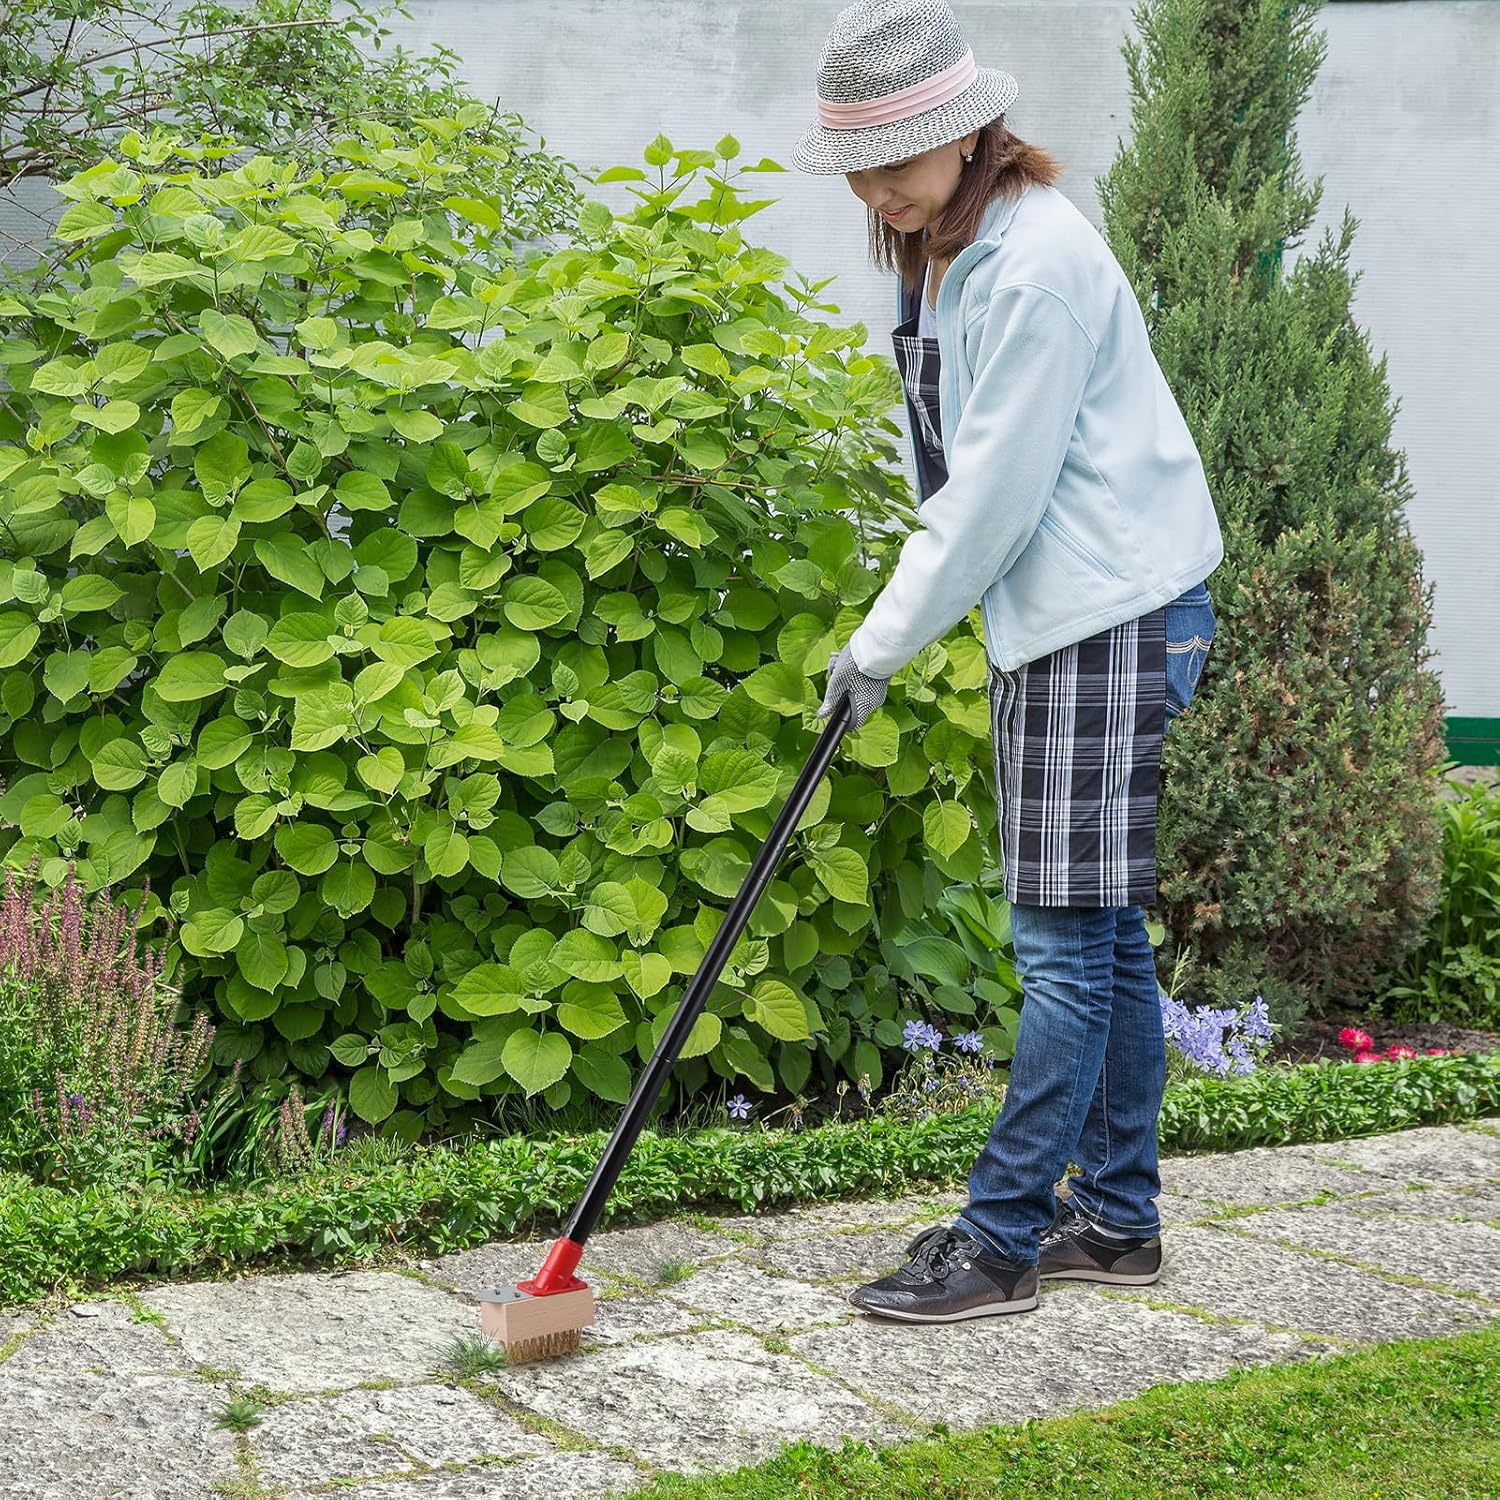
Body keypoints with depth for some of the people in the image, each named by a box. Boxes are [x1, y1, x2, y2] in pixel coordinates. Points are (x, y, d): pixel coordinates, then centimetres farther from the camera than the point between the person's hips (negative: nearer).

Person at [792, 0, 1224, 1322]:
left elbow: (998, 491, -18)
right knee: (1099, 936, 13)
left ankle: (1000, 1242, 0)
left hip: (1113, 617, -10)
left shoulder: (1038, 257, -18)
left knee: (1067, 942, -6)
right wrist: (896, 631, 12)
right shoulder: (930, 248, 13)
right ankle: (1116, 1221, 21)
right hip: (1048, 618, 10)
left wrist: (882, 645, -11)